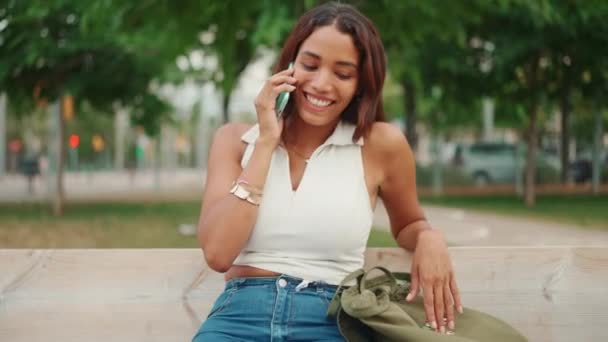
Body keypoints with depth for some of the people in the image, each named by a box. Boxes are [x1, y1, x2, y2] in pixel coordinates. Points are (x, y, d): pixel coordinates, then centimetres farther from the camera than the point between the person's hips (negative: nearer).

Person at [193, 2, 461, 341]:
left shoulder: (381, 144, 5)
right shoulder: (236, 139, 9)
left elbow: (408, 224, 24)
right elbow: (218, 253, -4)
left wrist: (430, 238, 0)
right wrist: (266, 142, -3)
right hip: (240, 313, -1)